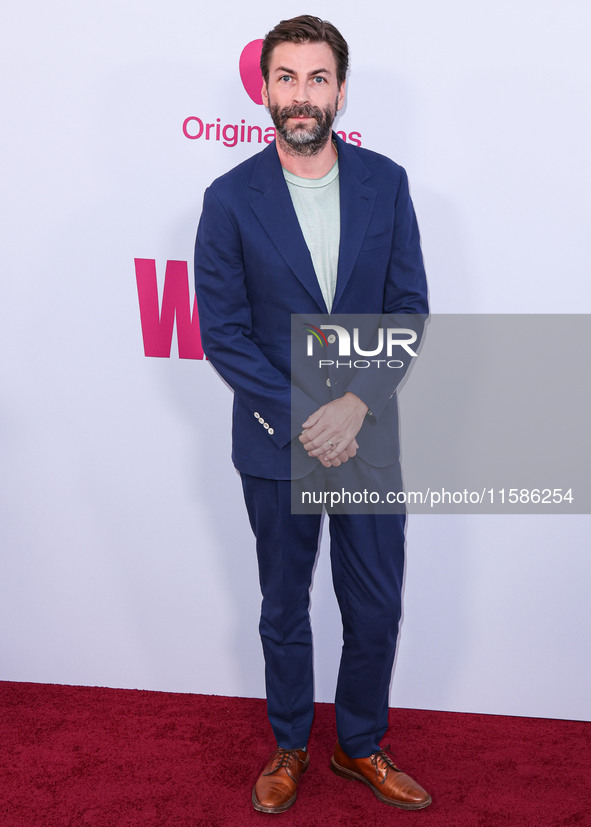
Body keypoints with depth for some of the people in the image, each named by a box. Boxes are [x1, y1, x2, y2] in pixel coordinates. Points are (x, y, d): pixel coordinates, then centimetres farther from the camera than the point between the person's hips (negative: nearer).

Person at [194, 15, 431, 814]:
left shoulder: (386, 183, -2)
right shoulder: (231, 198, -7)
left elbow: (409, 310, -2)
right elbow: (223, 334, -8)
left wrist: (356, 405, -14)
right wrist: (302, 419, -16)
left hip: (368, 439, 1)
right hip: (276, 445, -1)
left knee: (376, 610, 11)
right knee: (284, 612, 15)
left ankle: (361, 746, 35)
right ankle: (289, 747, 37)